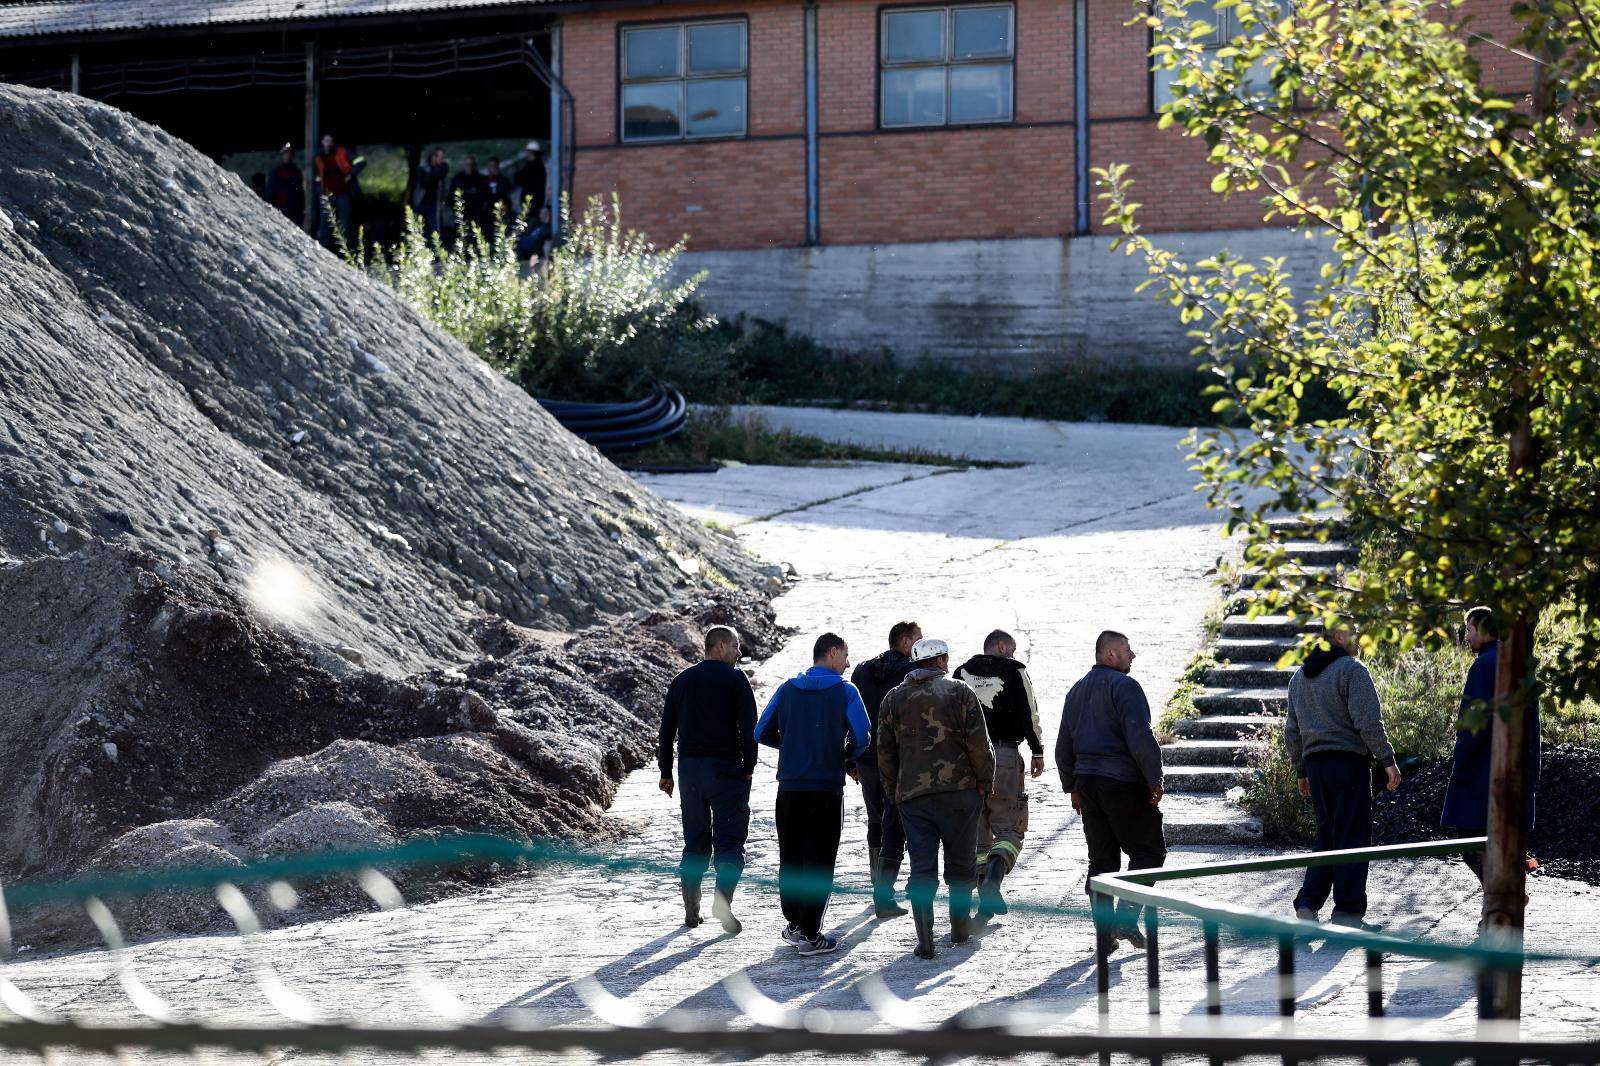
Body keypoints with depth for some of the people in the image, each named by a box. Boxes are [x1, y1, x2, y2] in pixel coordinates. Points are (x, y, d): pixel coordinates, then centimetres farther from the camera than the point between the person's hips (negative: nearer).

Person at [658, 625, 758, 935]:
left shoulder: (682, 680, 13)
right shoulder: (734, 678, -4)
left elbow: (667, 728, 13)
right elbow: (748, 724, -12)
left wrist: (666, 772, 17)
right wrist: (749, 766, -5)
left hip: (689, 767, 5)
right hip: (725, 767, -5)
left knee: (695, 841, 13)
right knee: (729, 839, -4)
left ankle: (691, 910, 11)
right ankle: (723, 895, -24)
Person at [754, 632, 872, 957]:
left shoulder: (788, 689, 7)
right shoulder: (845, 691, -4)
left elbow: (763, 733, 7)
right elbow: (860, 736, -14)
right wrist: (848, 753, 8)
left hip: (789, 788, 4)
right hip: (827, 789, -4)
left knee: (790, 858, 15)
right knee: (819, 861, -1)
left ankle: (794, 925, 22)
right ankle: (809, 935, -4)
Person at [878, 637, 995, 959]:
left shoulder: (893, 698, 8)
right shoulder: (959, 693, -3)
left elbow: (885, 752, 10)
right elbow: (979, 743, -7)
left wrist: (895, 788, 19)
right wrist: (984, 781, 4)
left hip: (911, 796, 2)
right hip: (959, 790, -2)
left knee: (921, 868, 1)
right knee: (961, 863, 13)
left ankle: (925, 940, -8)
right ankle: (961, 927, 21)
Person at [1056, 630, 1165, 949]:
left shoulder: (1077, 690, 16)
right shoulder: (1124, 686, -10)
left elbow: (1063, 746, 19)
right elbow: (1140, 737, -19)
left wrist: (1072, 787, 24)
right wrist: (1155, 779, -12)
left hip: (1086, 781, 7)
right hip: (1124, 782, -7)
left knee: (1101, 858, 10)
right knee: (1149, 850, 3)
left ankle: (1105, 934, 7)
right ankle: (1126, 917, -11)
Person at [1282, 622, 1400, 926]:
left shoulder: (1299, 676, 15)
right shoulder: (1352, 670, -10)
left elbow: (1291, 731, 18)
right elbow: (1368, 722, -17)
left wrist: (1301, 770, 24)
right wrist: (1387, 760, -12)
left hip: (1315, 763, 7)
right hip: (1349, 762, -7)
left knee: (1326, 836, 15)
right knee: (1352, 838, -1)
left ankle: (1307, 904, 3)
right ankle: (1348, 912, 2)